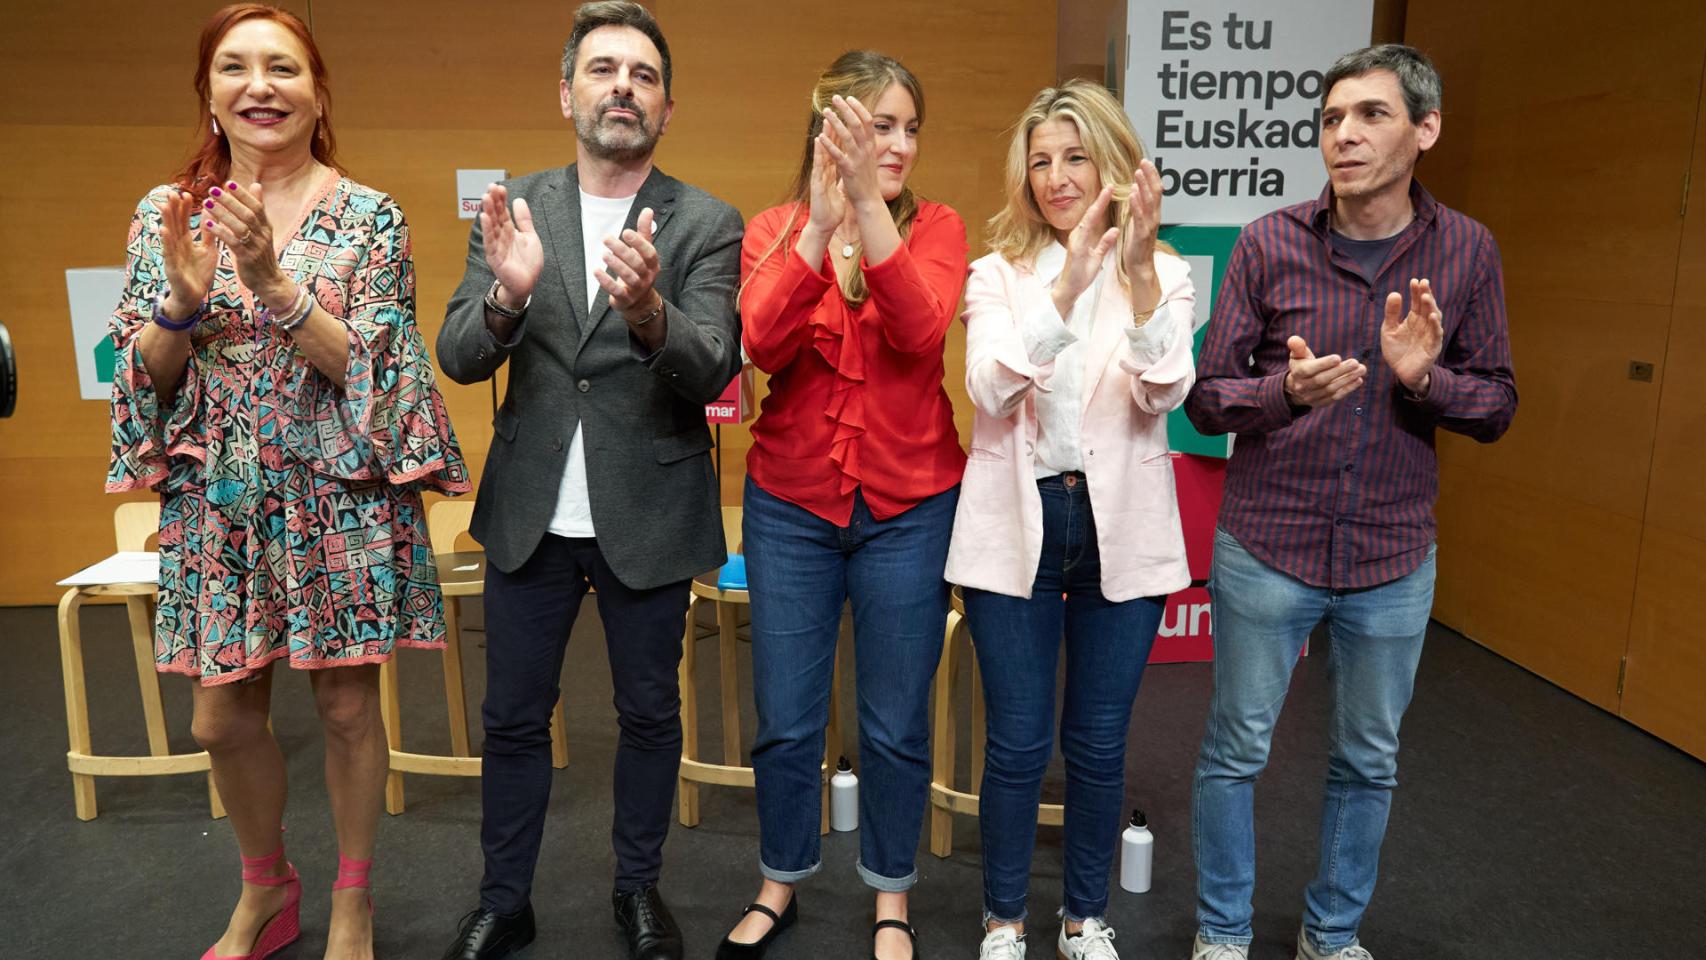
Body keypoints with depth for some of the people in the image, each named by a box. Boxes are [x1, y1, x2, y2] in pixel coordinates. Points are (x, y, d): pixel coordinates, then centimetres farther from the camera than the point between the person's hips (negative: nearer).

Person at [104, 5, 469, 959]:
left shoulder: (370, 217, -4)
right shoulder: (169, 212, 4)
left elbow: (366, 367, -10)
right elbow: (147, 377, 3)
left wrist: (272, 282, -24)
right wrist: (183, 301, -16)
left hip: (342, 498, -3)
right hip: (220, 502, 3)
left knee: (348, 704, 8)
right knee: (224, 719, 11)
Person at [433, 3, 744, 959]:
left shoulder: (708, 223, -5)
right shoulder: (515, 208, 2)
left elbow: (713, 370, -17)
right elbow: (459, 358, -5)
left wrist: (646, 309, -38)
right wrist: (507, 295, -27)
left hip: (648, 514, -1)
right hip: (531, 511, 2)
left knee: (650, 714, 13)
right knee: (514, 718, 13)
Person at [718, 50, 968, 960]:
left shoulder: (935, 228, -2)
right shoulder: (772, 231, 1)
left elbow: (921, 330, -22)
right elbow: (763, 343, -18)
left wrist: (869, 204, -29)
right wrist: (818, 224, -26)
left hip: (908, 508, 0)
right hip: (790, 506, 1)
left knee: (896, 726, 10)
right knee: (785, 722, 12)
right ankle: (779, 886, 37)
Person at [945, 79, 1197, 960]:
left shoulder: (1163, 273, 2)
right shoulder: (998, 273, 1)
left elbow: (1165, 395, -14)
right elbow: (990, 387, -16)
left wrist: (1139, 275, -27)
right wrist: (1067, 285, -27)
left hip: (1121, 530, 1)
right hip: (1016, 525, 0)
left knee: (1099, 743, 11)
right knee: (1018, 743, 7)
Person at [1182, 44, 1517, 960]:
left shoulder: (1466, 251, -1)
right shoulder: (1270, 242, -8)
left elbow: (1496, 407, 2)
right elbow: (1205, 396, -6)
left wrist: (1423, 376, -19)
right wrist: (1287, 390, -27)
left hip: (1394, 557, 3)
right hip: (1267, 547, -2)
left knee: (1368, 761, 17)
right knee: (1236, 751, 10)